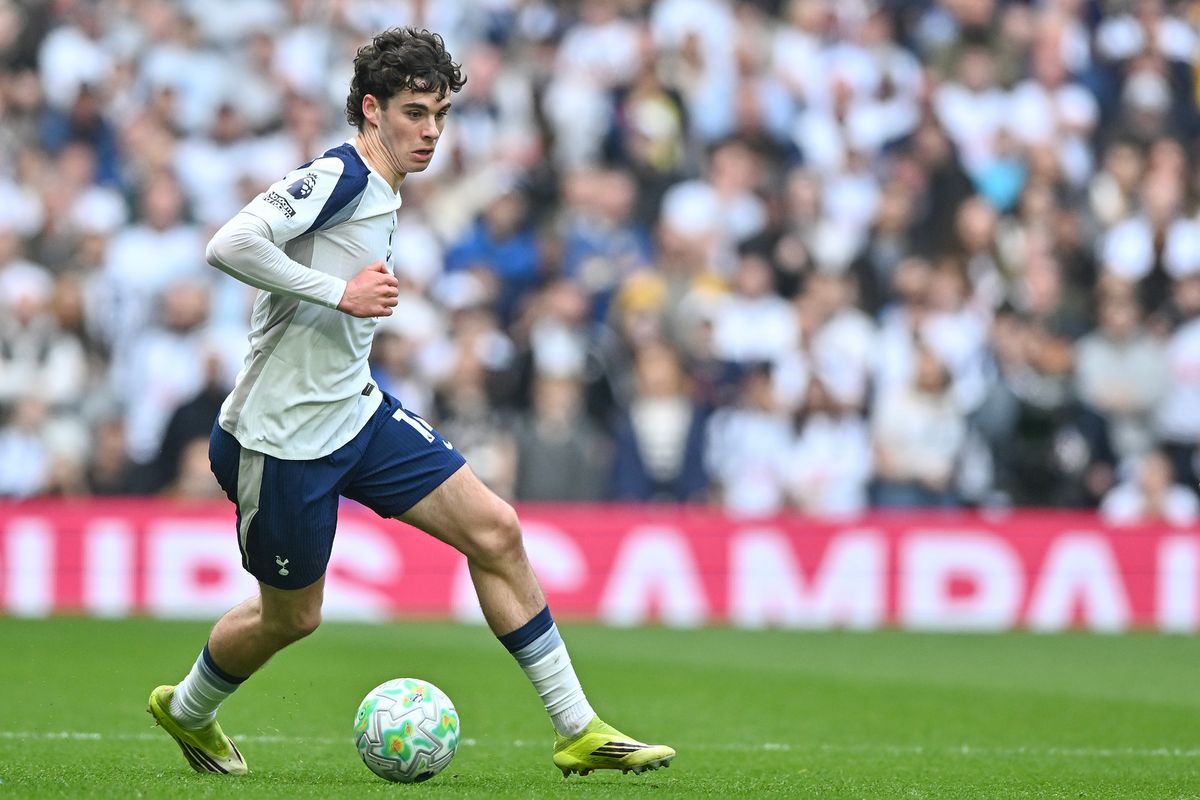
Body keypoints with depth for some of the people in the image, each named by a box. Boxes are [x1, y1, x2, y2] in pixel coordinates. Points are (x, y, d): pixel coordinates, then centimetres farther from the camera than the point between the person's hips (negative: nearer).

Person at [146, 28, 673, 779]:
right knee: (292, 617, 6)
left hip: (357, 410, 9)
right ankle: (185, 710, 38)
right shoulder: (338, 176, -19)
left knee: (495, 531, -2)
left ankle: (577, 730, 2)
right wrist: (341, 291, -27)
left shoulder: (383, 195, 11)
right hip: (284, 435, -9)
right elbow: (229, 245, -31)